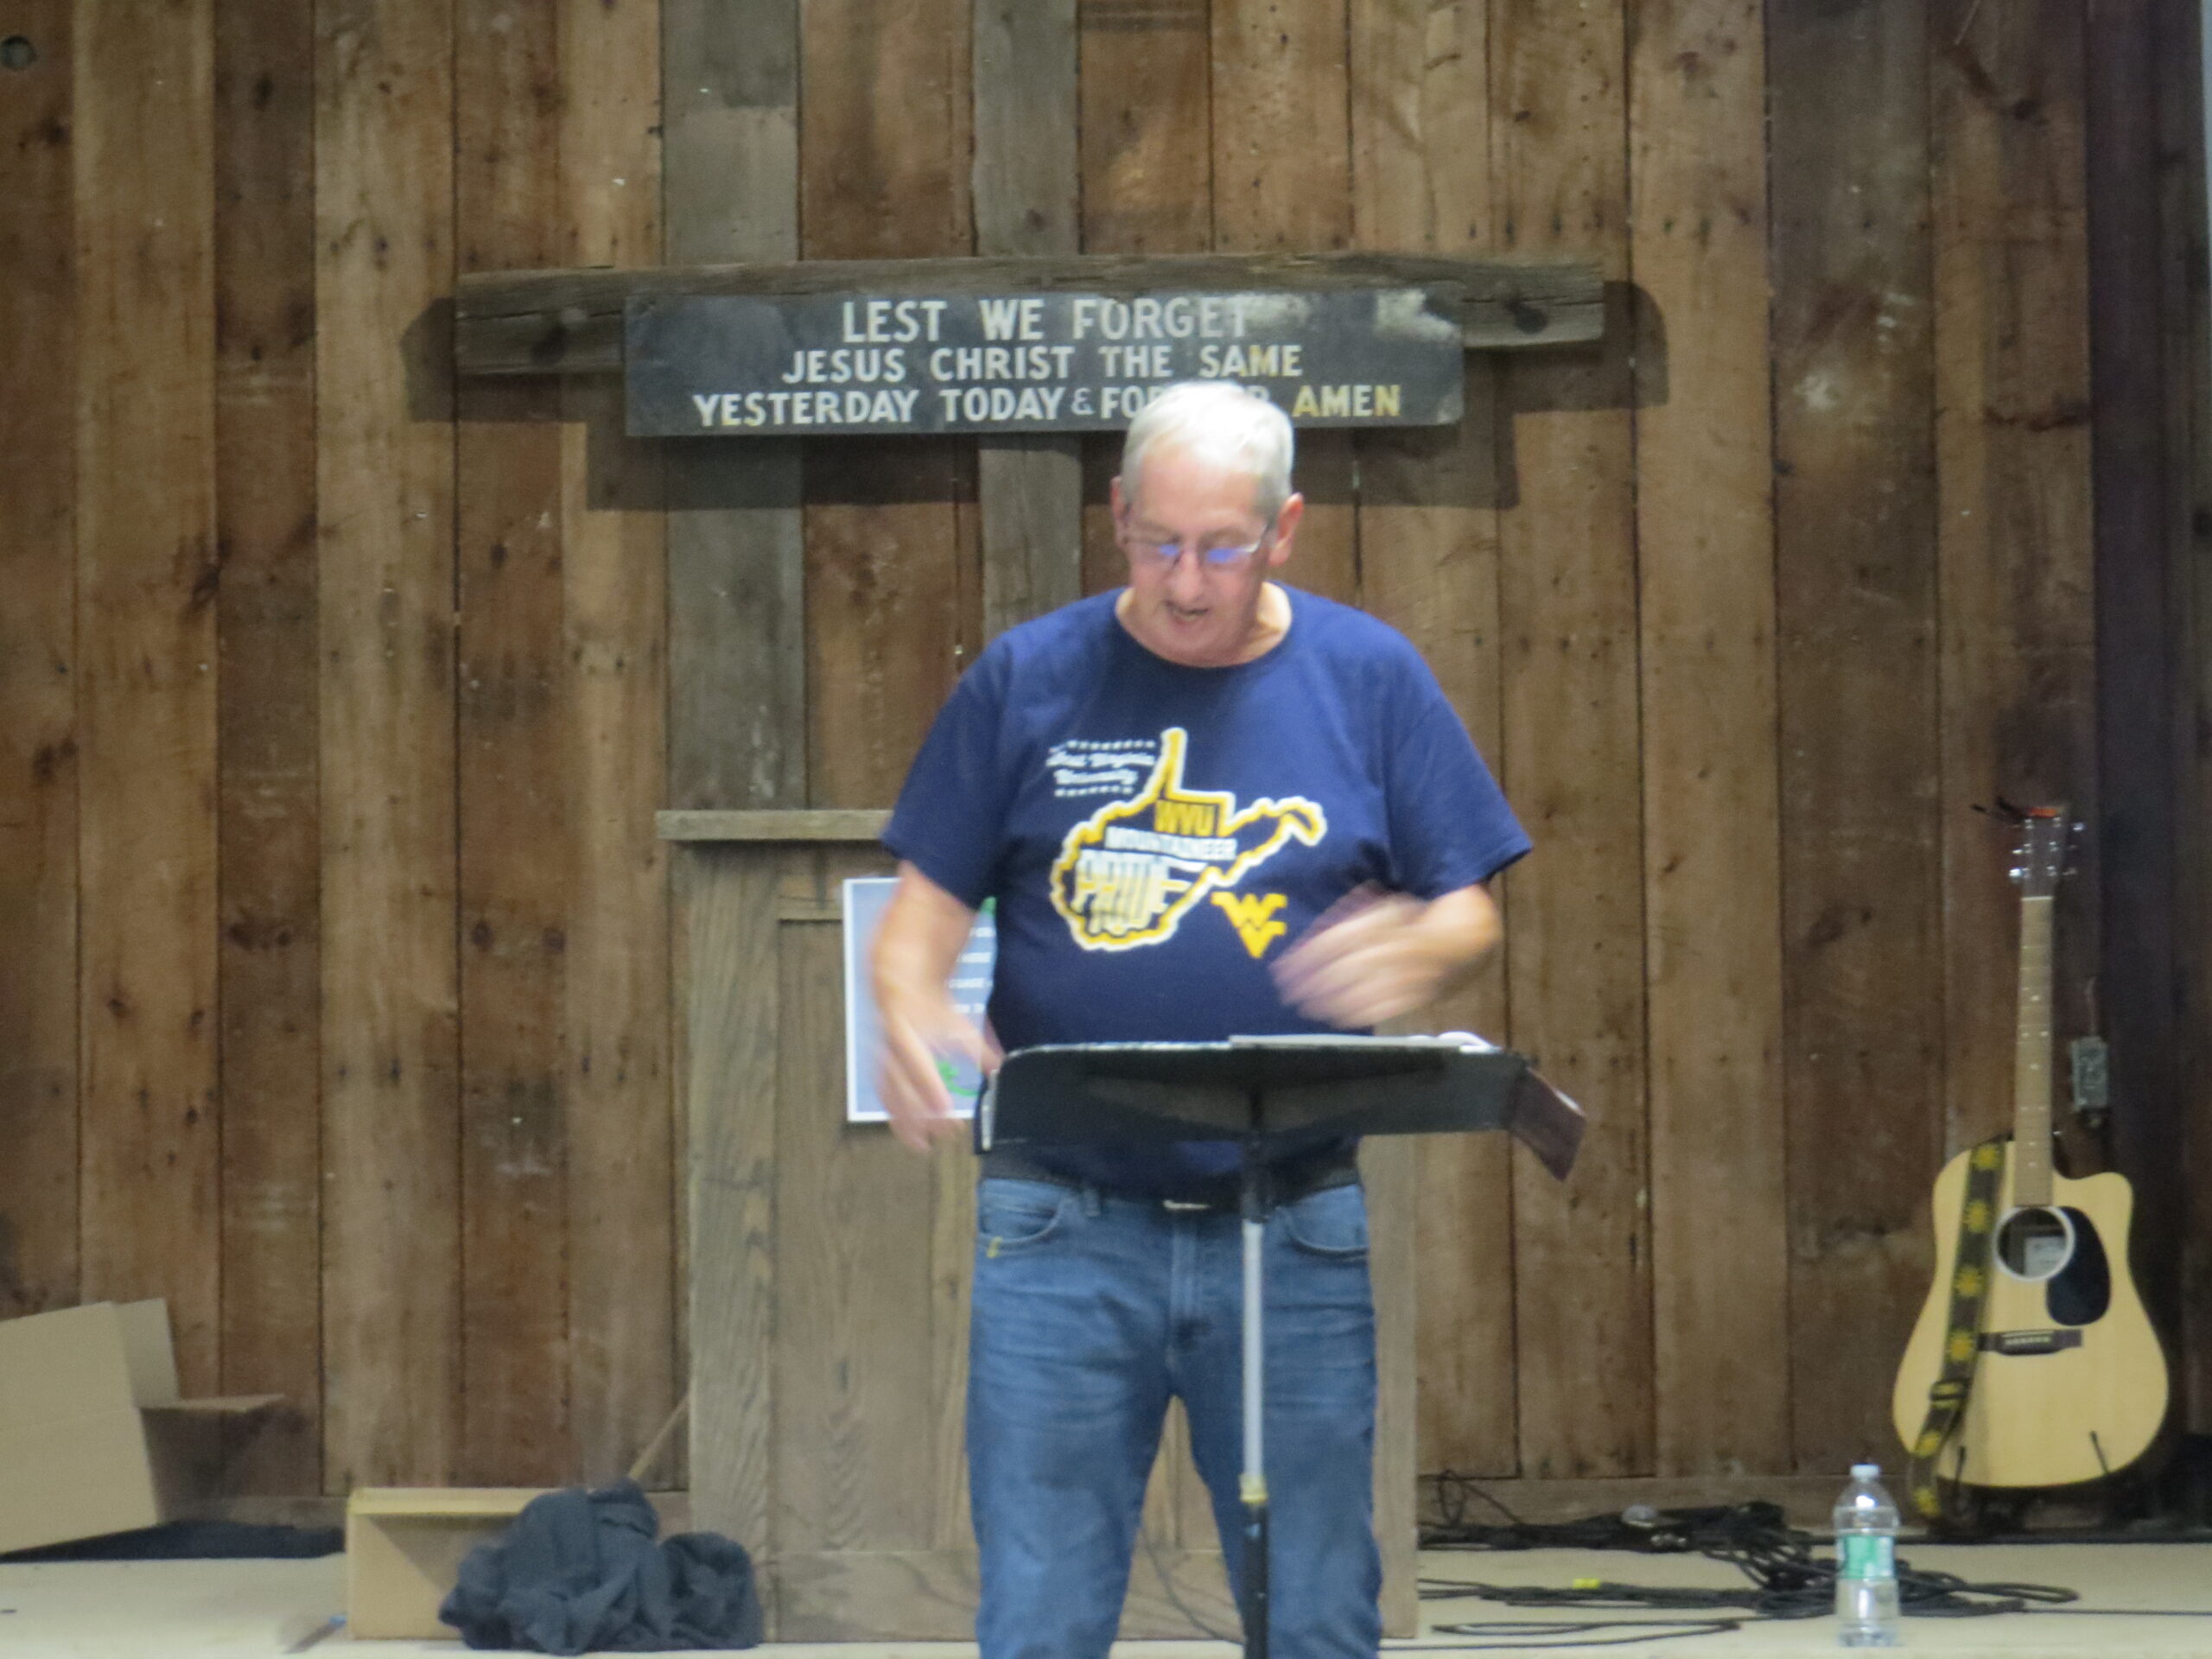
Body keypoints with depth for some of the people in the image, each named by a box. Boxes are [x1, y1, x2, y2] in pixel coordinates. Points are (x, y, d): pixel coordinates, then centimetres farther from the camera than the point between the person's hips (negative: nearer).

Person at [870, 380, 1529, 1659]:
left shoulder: (1370, 679, 5)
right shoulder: (1029, 680, 3)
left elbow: (1472, 913, 7)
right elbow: (926, 907, 6)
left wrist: (1413, 951, -17)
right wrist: (914, 1020, -16)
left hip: (1293, 1230, 1)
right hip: (1063, 1227, -1)